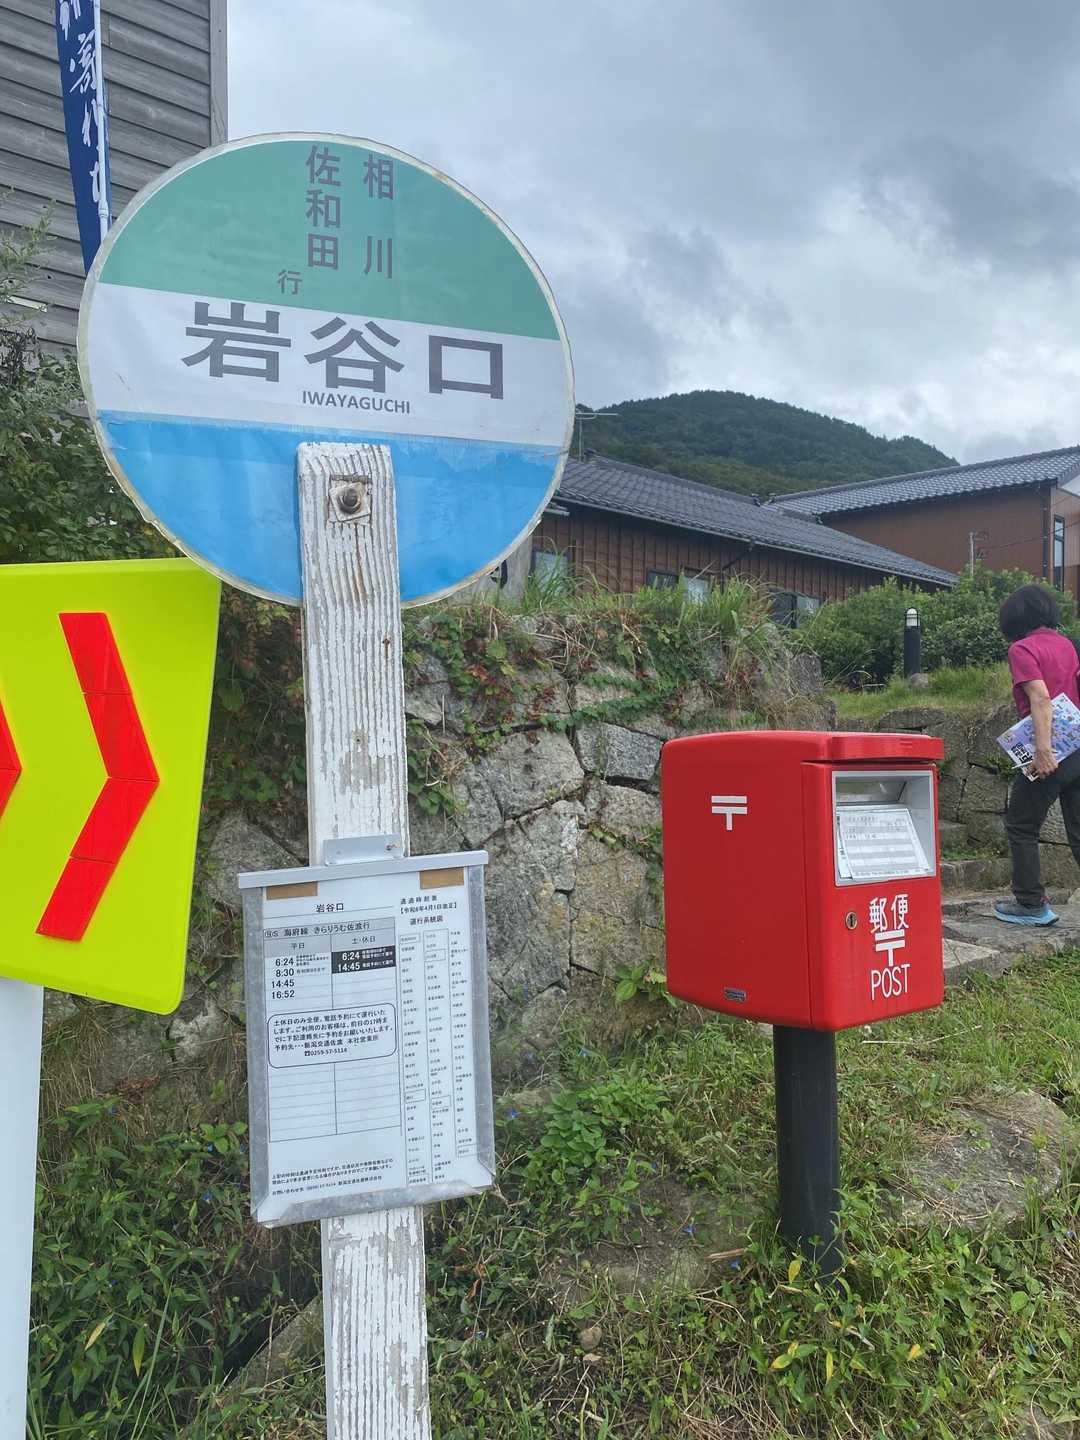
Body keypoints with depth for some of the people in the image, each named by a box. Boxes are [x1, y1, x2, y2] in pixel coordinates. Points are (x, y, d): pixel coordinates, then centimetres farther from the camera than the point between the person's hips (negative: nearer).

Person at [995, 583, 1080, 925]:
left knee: (1021, 826, 8)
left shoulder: (1022, 649, -8)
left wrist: (1043, 749, -24)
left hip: (1051, 754, -7)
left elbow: (1040, 698, -19)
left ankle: (1031, 904, 13)